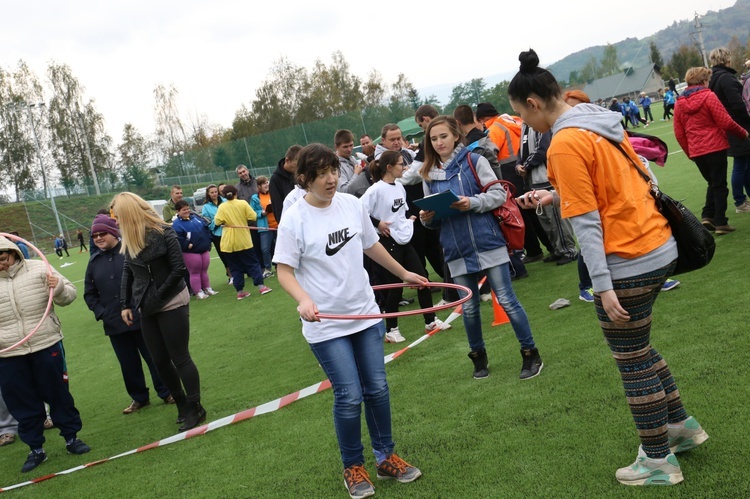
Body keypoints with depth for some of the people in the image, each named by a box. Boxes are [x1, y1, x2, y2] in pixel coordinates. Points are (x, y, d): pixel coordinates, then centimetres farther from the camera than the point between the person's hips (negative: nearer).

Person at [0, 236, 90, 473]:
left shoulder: (38, 269, -3)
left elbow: (69, 295, 2)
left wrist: (58, 288, -19)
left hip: (47, 346, -2)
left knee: (58, 393, 9)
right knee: (22, 403, 9)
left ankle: (71, 437, 25)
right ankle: (35, 448, 23)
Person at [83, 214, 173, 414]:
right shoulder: (94, 261, 9)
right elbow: (89, 293, 15)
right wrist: (101, 312, 2)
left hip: (142, 318, -4)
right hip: (114, 324, 5)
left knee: (154, 358, 6)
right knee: (128, 364, 13)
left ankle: (166, 393, 21)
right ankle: (139, 398, 29)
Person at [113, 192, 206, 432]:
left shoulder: (164, 233, -15)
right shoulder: (130, 240, 5)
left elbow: (179, 268, -16)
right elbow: (127, 272, 13)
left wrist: (159, 294, -13)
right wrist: (125, 304, 8)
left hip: (171, 304, -7)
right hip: (148, 308, 7)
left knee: (180, 358, -2)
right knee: (160, 361, 10)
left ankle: (195, 409, 9)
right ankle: (182, 405, 25)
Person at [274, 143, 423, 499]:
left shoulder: (351, 204, 1)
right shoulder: (294, 219, -13)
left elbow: (371, 246, 16)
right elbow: (284, 271, -11)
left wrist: (404, 274, 26)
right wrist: (303, 299, -30)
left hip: (366, 314, 5)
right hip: (326, 325, -4)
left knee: (377, 389, 10)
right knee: (349, 397, -2)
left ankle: (386, 457, 28)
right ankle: (353, 468, 19)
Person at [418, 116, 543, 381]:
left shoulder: (474, 160, -3)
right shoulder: (429, 174, 7)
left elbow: (499, 193, -5)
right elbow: (433, 218, 12)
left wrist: (472, 203, -20)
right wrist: (426, 218, -10)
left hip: (488, 243, -3)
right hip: (457, 251, 4)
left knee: (506, 300, 1)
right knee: (469, 308, 11)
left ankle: (531, 355, 14)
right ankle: (479, 358, 29)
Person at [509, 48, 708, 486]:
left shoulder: (564, 143, -18)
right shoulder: (601, 122, 8)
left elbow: (586, 223, -19)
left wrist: (603, 285, -17)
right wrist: (555, 196, 17)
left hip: (628, 263, -9)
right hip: (659, 247, 9)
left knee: (633, 363, 8)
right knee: (639, 348, 26)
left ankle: (659, 462, 23)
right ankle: (681, 425, 39)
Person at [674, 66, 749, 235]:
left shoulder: (679, 103, 6)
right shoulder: (708, 96, -9)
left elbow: (679, 134, 8)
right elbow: (726, 122, -11)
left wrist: (689, 152, 20)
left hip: (696, 151, 5)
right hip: (715, 147, -5)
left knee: (712, 183, 20)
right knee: (719, 185, 4)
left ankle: (707, 216, 9)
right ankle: (720, 222, 4)